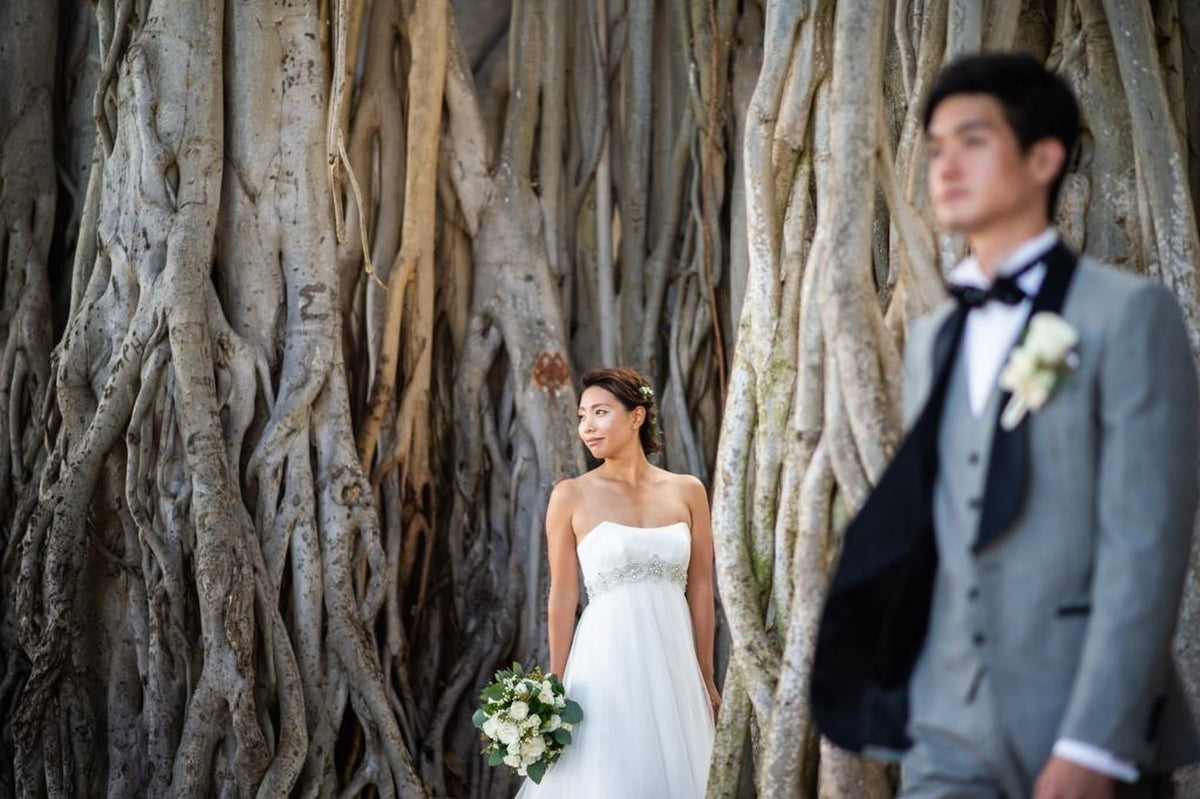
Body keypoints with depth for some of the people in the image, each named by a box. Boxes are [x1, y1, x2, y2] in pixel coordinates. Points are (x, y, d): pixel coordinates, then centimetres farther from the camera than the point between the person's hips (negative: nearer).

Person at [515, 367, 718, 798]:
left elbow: (700, 589, 8)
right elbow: (563, 595, 0)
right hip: (607, 664, -3)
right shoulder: (571, 496, -1)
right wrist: (556, 687, -1)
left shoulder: (687, 491, 5)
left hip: (673, 666, 3)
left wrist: (706, 677, 8)